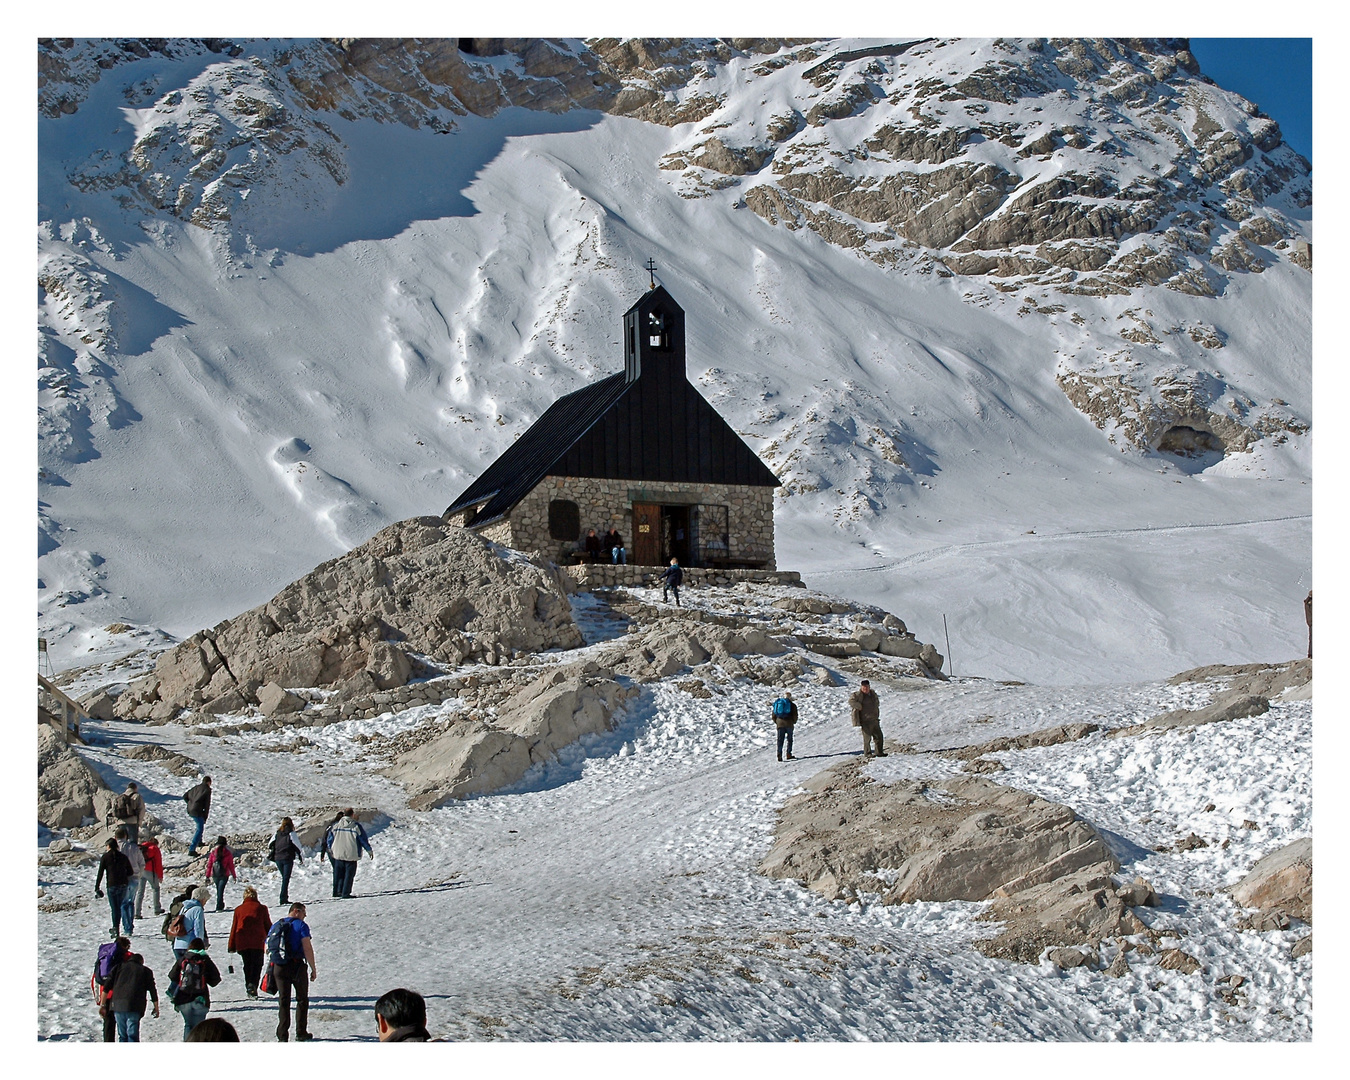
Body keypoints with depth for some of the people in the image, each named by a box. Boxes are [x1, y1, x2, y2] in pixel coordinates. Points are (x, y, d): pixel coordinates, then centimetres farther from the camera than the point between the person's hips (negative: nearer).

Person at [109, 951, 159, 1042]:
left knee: (122, 1035, 11)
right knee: (133, 1035, -7)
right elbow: (152, 991, 13)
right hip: (134, 1007, -2)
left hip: (118, 1006, 2)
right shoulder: (146, 971, 15)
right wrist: (156, 1009, 18)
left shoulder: (120, 967, 19)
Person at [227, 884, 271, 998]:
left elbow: (234, 928, 8)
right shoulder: (261, 908, 3)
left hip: (242, 942, 2)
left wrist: (231, 946, 13)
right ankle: (253, 984, -18)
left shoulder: (238, 910, 6)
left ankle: (248, 986, 13)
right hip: (257, 942, -2)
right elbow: (268, 926, 6)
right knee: (257, 964, 3)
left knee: (247, 965, 16)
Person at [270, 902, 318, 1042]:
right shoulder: (301, 925, -6)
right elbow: (307, 948, -13)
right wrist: (313, 969, -9)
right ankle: (301, 1033, 11)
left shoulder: (275, 926, 12)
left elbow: (267, 947, 13)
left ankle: (282, 1035, 3)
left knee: (283, 1001, 9)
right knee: (302, 999, 10)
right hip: (297, 966, -4)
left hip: (278, 967, 4)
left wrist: (271, 969, 20)